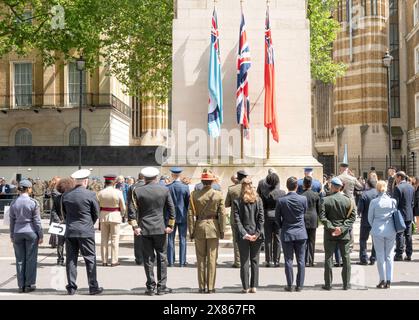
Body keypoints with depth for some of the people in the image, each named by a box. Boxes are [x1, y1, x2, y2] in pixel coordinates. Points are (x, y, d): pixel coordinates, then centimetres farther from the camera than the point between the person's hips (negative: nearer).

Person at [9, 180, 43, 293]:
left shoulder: (13, 203, 1)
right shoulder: (33, 202, -9)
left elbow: (12, 221, 6)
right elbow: (37, 220, -7)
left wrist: (12, 235, 14)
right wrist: (41, 235, 0)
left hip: (17, 232, 3)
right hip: (31, 232, -3)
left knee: (20, 260, 9)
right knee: (31, 259, 4)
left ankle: (21, 285, 12)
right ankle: (29, 285, 7)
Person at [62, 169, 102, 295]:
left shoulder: (65, 195, 2)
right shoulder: (90, 195, -9)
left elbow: (64, 213, 11)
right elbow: (96, 213, 0)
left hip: (70, 231, 4)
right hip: (86, 232, -3)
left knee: (71, 259, 9)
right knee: (90, 259, 5)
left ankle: (71, 287, 12)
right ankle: (93, 287, 9)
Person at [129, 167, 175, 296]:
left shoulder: (137, 191, -3)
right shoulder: (165, 190, 0)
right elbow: (171, 209, 0)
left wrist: (135, 226, -3)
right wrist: (170, 225, 3)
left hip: (144, 229, 0)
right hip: (160, 228, 0)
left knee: (148, 259, 6)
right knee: (162, 257, 9)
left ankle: (151, 287, 10)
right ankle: (161, 286, 11)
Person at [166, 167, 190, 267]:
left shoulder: (167, 187, -6)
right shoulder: (185, 187, -8)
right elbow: (188, 202, -2)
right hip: (182, 216, -1)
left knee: (170, 239, 8)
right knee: (182, 239, 5)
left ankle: (170, 261, 9)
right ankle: (182, 261, 5)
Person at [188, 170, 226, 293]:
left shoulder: (194, 195, -3)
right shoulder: (218, 195, -5)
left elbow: (190, 214, -2)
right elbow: (222, 214, -5)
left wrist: (191, 231, 4)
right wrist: (222, 231, 2)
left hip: (199, 227, 1)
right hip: (213, 228, -1)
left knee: (201, 259, 9)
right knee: (212, 259, 5)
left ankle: (202, 287, 13)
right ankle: (211, 287, 7)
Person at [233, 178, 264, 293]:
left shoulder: (237, 202, -4)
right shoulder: (258, 200, 0)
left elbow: (237, 220, -10)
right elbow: (261, 218, -5)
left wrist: (244, 234, -11)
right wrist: (258, 233, -6)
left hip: (243, 236, -1)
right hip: (256, 235, 1)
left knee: (244, 262, 6)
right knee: (255, 261, 10)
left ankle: (246, 287, 7)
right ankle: (254, 286, 9)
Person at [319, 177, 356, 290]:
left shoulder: (325, 200, -7)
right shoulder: (348, 200, -2)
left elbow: (322, 217, -13)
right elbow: (352, 217, -6)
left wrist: (331, 228, -12)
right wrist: (342, 228, -11)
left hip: (329, 234, -1)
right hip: (344, 234, 1)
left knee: (328, 259, 6)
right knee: (346, 258, 9)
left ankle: (328, 284, 8)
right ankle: (346, 284, 13)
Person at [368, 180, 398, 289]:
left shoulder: (374, 202, -8)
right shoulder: (393, 201, -4)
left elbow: (370, 217, 0)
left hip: (378, 231, -1)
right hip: (391, 231, 2)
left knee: (380, 256, 7)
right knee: (389, 256, 9)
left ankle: (383, 280, 8)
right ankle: (389, 281, 9)